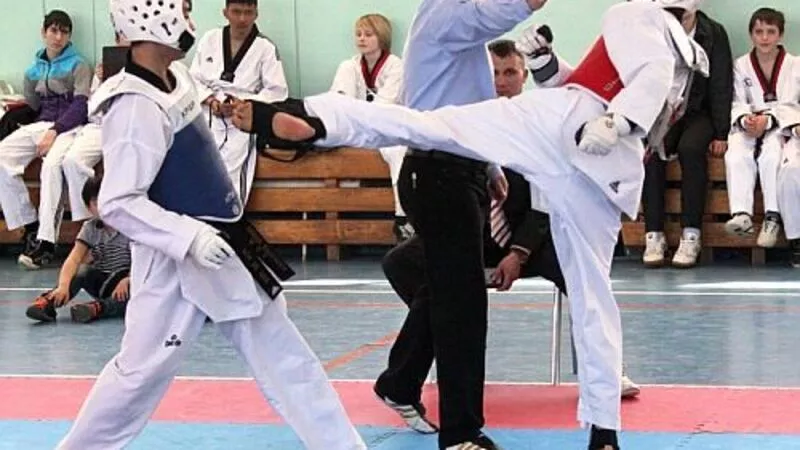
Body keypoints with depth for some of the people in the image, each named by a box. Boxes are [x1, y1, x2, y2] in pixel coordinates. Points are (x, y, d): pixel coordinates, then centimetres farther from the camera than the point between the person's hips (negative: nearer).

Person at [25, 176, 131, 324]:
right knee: (81, 271, -30)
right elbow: (74, 259, -17)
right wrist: (63, 286, -36)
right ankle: (47, 302, -44)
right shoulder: (90, 228, -4)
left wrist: (127, 280, -37)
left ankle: (97, 307, -52)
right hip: (101, 281, 3)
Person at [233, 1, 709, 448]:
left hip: (567, 122, -5)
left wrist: (617, 120, -21)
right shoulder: (692, 54, 33)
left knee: (427, 124, -13)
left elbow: (653, 70, -7)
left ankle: (313, 120, -34)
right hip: (613, 172, 5)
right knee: (593, 295, 14)